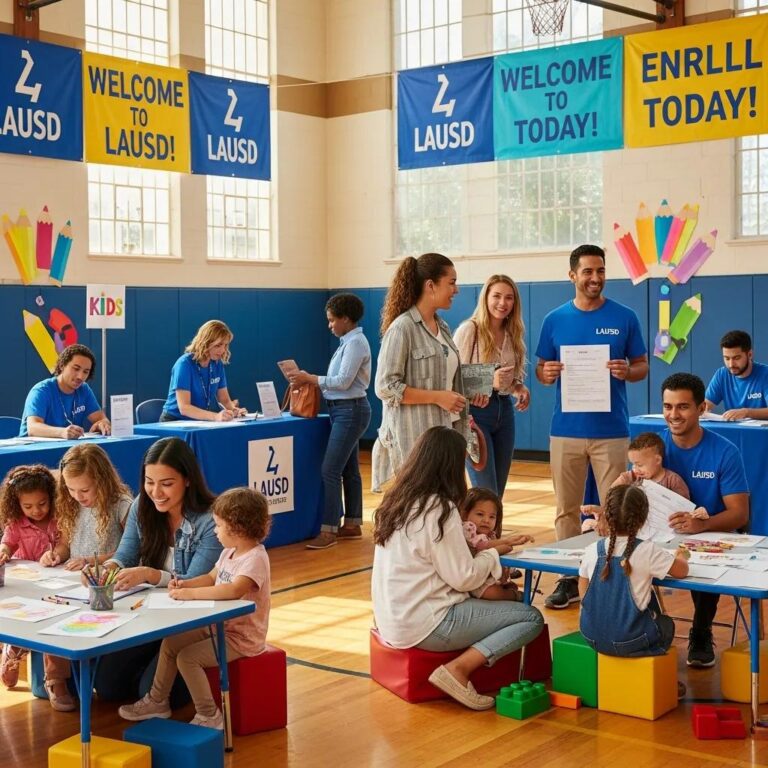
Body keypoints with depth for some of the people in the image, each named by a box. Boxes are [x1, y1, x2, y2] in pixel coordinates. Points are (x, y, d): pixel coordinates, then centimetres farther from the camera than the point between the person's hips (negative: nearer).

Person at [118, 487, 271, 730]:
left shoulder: (255, 559, -25)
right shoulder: (230, 552, 6)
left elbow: (233, 590, -41)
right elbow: (211, 578, 19)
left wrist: (191, 593, -34)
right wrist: (185, 584, -1)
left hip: (241, 637, -10)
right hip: (218, 627, 10)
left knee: (187, 657, -20)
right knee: (170, 643, 7)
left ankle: (209, 716, -6)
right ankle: (157, 701, 22)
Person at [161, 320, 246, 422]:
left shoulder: (217, 364, 4)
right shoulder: (185, 364, -15)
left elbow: (225, 399, 8)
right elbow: (184, 407, -23)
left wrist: (234, 409, -15)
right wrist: (216, 416, -36)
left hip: (201, 422, 5)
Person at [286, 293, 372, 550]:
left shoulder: (355, 342, -14)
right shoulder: (348, 341, 14)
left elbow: (344, 381, -20)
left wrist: (310, 379, -15)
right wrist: (310, 380, 3)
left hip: (350, 410, -10)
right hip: (343, 410, 10)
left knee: (330, 471, -11)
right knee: (349, 470, 14)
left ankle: (329, 531, -8)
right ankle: (352, 524, 21)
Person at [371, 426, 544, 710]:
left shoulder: (396, 501, 7)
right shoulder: (439, 510, -17)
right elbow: (464, 578, -14)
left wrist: (485, 546, 12)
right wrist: (493, 554, 3)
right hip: (424, 625, -8)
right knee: (532, 618, -3)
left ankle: (456, 668, 4)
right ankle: (457, 669, -13)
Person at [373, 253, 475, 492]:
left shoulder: (442, 327, 14)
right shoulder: (402, 328, -10)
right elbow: (385, 387, -14)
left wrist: (464, 395, 8)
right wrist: (437, 397, -17)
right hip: (415, 436, -7)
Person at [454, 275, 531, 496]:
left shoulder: (513, 334, 10)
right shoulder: (469, 330, -9)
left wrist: (520, 389, -2)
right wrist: (489, 381, -26)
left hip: (505, 411, 7)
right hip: (475, 413, -7)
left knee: (498, 494, 10)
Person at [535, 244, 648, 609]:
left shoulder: (624, 317, 1)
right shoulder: (554, 320, 5)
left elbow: (642, 366, 6)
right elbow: (541, 369, 10)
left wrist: (626, 371, -16)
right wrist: (546, 374, -13)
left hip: (611, 430, -1)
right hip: (566, 429, 1)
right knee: (567, 509, 7)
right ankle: (568, 578, 16)